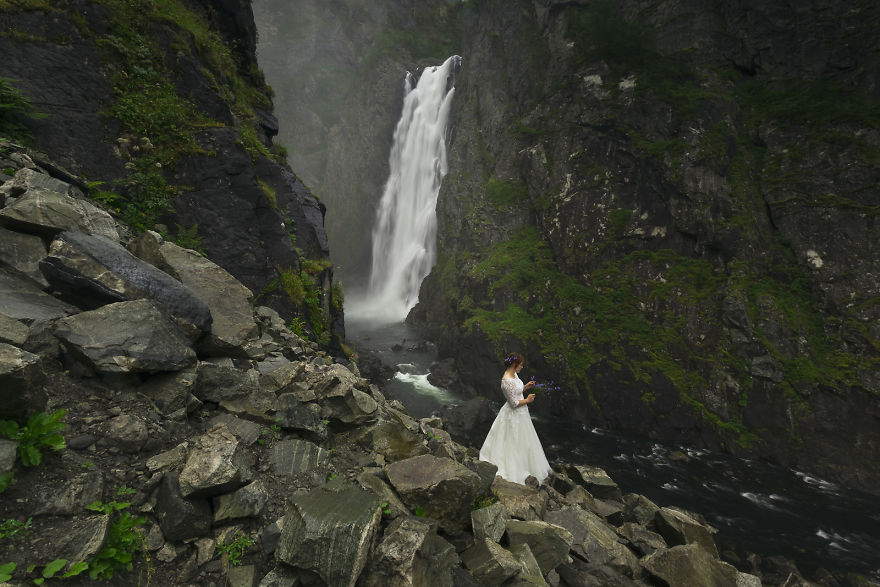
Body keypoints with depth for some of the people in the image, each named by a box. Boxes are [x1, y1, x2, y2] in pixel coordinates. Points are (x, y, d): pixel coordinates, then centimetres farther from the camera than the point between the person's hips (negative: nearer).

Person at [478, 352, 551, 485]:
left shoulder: (514, 374, 0)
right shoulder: (507, 380, -30)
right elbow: (514, 403, -26)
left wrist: (526, 387, 2)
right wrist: (527, 400, -12)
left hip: (520, 414, 10)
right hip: (514, 415, -10)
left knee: (522, 442, 23)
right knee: (514, 443, 8)